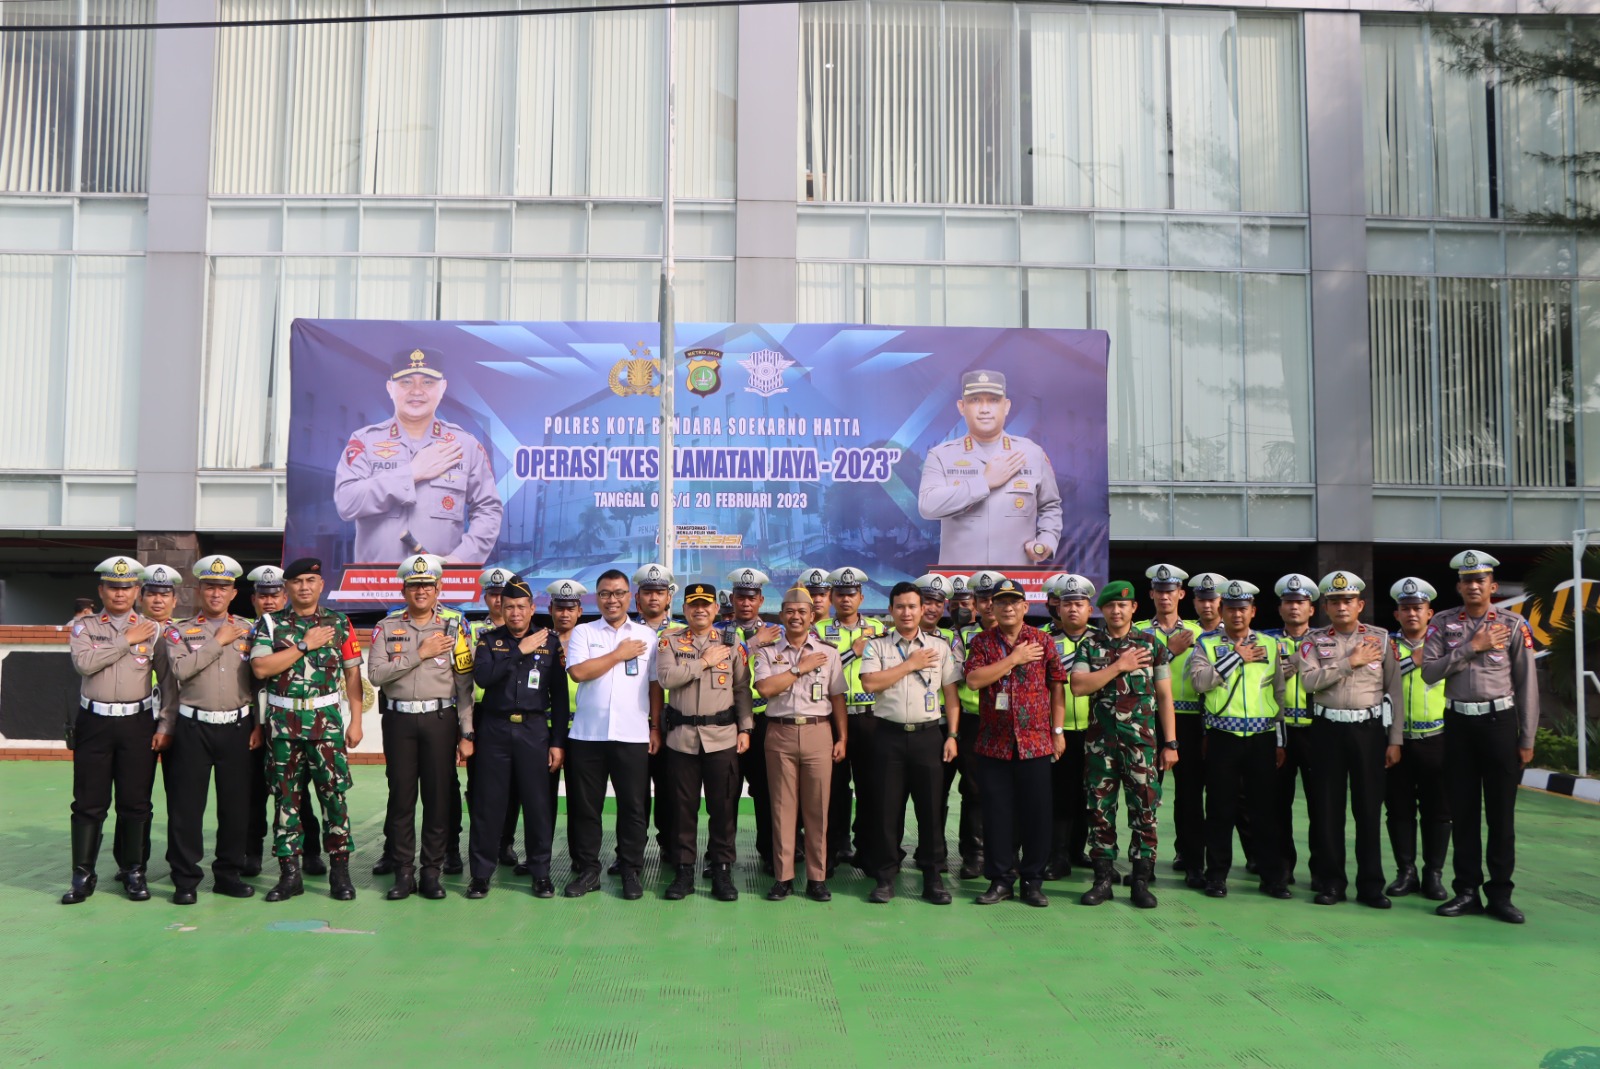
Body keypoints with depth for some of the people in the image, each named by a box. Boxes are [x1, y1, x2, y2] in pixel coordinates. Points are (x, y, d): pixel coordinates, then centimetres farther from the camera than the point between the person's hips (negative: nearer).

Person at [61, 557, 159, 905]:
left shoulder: (152, 629, 5)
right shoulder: (85, 628, 6)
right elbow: (85, 663, -15)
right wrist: (126, 640, -12)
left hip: (138, 723, 0)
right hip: (94, 722, 0)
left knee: (135, 802, 4)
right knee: (89, 802, 3)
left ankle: (134, 872, 15)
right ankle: (83, 875, 12)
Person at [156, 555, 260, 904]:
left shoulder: (249, 630, 9)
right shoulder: (180, 631, 5)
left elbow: (260, 679, 8)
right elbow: (180, 669, -14)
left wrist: (259, 724, 2)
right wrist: (218, 642, -12)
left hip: (238, 728, 2)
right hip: (194, 728, -1)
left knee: (236, 804, 6)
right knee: (187, 806, 1)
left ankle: (228, 873, 19)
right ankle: (185, 878, 12)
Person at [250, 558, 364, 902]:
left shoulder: (339, 623, 7)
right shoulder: (270, 624, 5)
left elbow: (352, 673, 7)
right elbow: (260, 668, -9)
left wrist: (356, 721, 2)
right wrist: (305, 645, -12)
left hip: (326, 719, 0)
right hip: (283, 721, 1)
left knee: (334, 793, -3)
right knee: (286, 797, 6)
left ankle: (339, 870, 7)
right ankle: (289, 873, 15)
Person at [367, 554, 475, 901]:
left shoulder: (454, 626, 2)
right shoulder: (387, 627, 6)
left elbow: (465, 683, 0)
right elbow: (375, 674, -7)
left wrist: (467, 734, -4)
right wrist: (420, 653, -13)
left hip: (440, 719, -1)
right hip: (399, 719, 1)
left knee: (439, 796, 3)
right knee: (401, 795, 5)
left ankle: (432, 871, 13)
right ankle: (403, 871, 15)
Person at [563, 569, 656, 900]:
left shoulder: (648, 636, 10)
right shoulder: (582, 632, 7)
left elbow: (656, 685, 8)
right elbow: (578, 672, -10)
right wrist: (619, 654, -6)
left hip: (633, 736, 0)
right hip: (587, 735, 0)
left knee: (634, 807, 4)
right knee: (585, 806, 6)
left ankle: (631, 871, 16)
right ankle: (587, 870, 19)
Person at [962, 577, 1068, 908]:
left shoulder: (1043, 641, 5)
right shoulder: (981, 642, 5)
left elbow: (1057, 686, 6)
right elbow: (974, 679, -11)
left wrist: (1058, 731, 2)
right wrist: (1014, 659, -11)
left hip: (1036, 743, 0)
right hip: (993, 743, 0)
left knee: (1036, 813, 3)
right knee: (997, 814, 5)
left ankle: (1033, 880, 16)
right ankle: (1000, 879, 16)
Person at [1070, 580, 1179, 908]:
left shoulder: (1152, 644, 4)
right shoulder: (1088, 644, 4)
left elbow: (1165, 696, 6)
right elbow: (1078, 687, -10)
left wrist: (1170, 743, 2)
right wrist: (1119, 666, -13)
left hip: (1142, 740, 0)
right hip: (1100, 740, 1)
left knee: (1144, 809, 1)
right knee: (1100, 808, 5)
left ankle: (1141, 880, 11)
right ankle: (1103, 878, 15)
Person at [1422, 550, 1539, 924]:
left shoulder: (1513, 625, -2)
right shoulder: (1443, 623, 3)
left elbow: (1526, 684, -1)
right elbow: (1429, 672, -6)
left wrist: (1527, 739, -2)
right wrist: (1473, 647, -14)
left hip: (1500, 721, -2)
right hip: (1458, 724, 2)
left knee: (1501, 812, 3)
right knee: (1462, 810, 7)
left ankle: (1500, 894, 14)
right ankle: (1467, 891, 16)